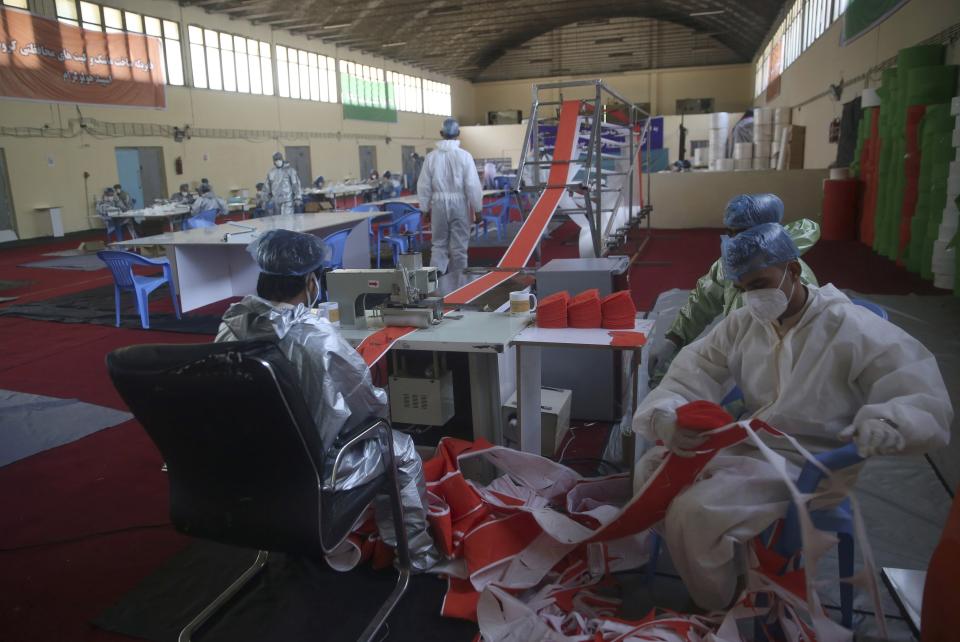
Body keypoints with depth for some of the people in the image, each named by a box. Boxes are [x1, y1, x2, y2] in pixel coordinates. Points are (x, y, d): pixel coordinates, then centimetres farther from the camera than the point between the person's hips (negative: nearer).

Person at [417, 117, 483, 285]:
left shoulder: (431, 156, -1)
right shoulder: (464, 156, -9)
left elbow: (424, 186, 3)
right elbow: (473, 185, -9)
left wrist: (425, 209, 13)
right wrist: (477, 209, -1)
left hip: (439, 204, 2)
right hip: (459, 203, -2)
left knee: (438, 243, 12)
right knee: (459, 245, 8)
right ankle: (456, 282, 16)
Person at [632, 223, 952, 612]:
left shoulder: (853, 330, -14)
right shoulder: (743, 323, 3)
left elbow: (928, 402, -17)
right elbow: (693, 371, 0)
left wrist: (885, 422, -41)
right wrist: (665, 416, -21)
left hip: (804, 465, -7)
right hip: (743, 444, 7)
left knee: (695, 513, -24)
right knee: (651, 469, -5)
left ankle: (717, 614, 6)